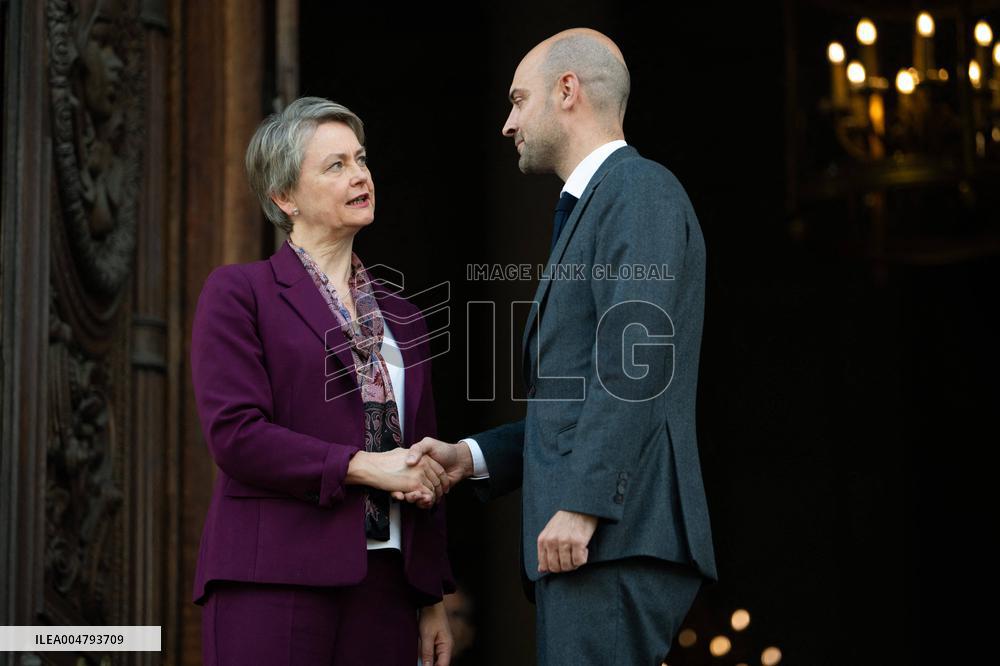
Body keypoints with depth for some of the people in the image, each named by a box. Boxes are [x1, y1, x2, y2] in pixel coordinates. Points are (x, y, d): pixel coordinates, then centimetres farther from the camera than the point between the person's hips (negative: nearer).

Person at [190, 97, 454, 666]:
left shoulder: (400, 318, 20)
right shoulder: (238, 292, 3)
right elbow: (234, 433, -10)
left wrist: (433, 599, 15)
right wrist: (361, 466, -15)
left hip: (387, 589, 5)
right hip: (276, 581, -5)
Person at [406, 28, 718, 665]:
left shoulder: (639, 189, -4)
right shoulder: (588, 207, 27)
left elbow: (634, 360, -16)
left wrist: (580, 503, -21)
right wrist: (471, 456, 15)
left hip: (614, 536, -10)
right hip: (586, 540, 10)